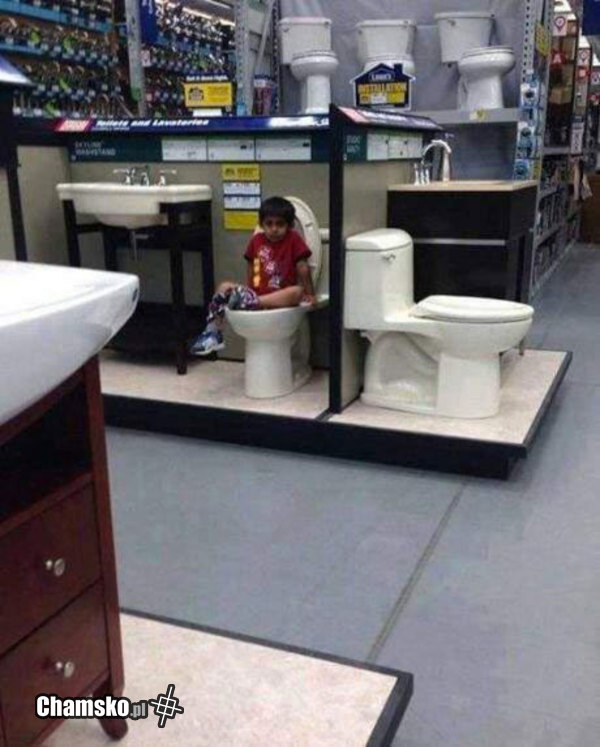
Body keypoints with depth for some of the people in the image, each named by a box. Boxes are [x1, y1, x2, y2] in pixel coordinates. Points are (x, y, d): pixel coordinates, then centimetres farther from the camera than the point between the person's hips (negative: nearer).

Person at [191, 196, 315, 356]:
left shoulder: (294, 239, -4)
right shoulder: (257, 240, 7)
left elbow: (303, 268, -5)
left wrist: (309, 294, -5)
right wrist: (246, 292, 12)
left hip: (280, 296, -4)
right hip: (255, 294, 4)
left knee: (297, 292, -35)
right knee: (224, 287, -10)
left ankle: (251, 302, -44)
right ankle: (213, 333, -13)